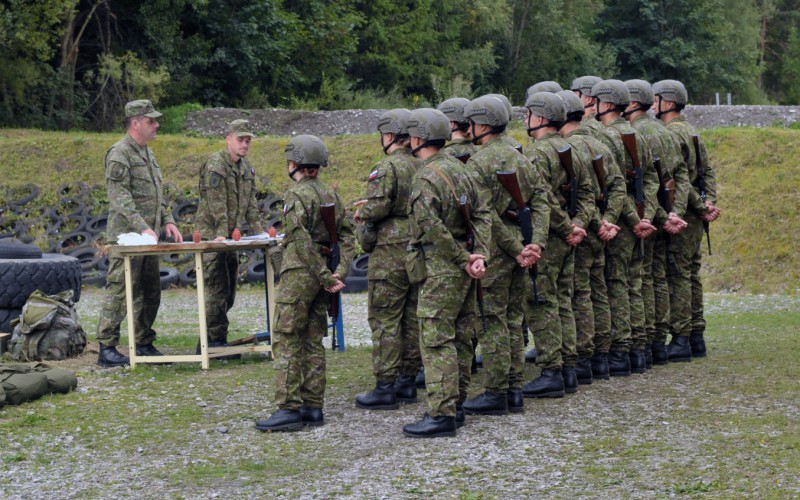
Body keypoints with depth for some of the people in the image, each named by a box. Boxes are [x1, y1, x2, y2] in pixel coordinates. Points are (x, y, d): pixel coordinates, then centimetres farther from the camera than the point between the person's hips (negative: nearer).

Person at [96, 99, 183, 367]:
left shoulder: (148, 153, 17)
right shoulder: (119, 154, -12)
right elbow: (120, 198, -20)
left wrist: (167, 221, 11)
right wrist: (142, 227, -27)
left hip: (149, 237, 9)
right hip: (127, 235, -9)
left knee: (150, 294, 12)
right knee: (120, 291, -8)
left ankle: (144, 345, 21)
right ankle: (107, 349, -5)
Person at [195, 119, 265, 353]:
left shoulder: (247, 167, 12)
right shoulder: (215, 165, -15)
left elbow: (250, 203, 14)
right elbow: (217, 205, -22)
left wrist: (258, 231, 4)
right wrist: (221, 235, -27)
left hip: (231, 237, 9)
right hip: (210, 235, -9)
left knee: (229, 290, 10)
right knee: (217, 290, -10)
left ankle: (208, 341, 17)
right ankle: (217, 340, -6)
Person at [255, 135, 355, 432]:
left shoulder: (296, 195, -13)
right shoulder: (330, 194, 11)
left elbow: (303, 242, -20)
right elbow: (346, 236, 9)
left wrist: (324, 276, -16)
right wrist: (340, 272, 1)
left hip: (299, 274, -8)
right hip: (320, 276, 8)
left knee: (286, 341, -5)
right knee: (313, 341, 11)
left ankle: (289, 409, -8)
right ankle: (313, 407, 12)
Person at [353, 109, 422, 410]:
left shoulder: (387, 168, -13)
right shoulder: (421, 167, 9)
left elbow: (377, 207, -22)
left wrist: (361, 213, -2)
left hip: (390, 252, -8)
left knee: (384, 319, -4)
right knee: (412, 318, 12)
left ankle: (385, 388, -4)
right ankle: (407, 382, 19)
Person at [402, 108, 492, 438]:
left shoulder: (425, 179, -16)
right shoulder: (457, 168, 11)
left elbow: (434, 230, -22)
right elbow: (482, 213, 8)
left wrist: (464, 260, -13)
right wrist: (479, 255, 0)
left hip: (441, 271, -9)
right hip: (463, 272, 9)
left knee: (436, 341, -8)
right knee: (461, 337, 13)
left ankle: (441, 414, -10)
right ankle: (456, 405, 21)